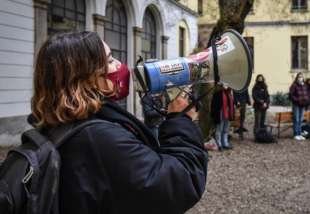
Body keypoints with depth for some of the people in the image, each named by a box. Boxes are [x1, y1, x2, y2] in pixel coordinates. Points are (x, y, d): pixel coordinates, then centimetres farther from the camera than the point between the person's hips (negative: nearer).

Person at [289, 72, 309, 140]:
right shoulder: (294, 85, -8)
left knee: (300, 120, 10)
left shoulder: (305, 86, 9)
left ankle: (299, 134, 17)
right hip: (296, 105, -6)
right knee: (296, 120, -3)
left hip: (303, 105, 6)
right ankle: (296, 135, 2)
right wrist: (297, 100, -19)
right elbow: (291, 95, -11)